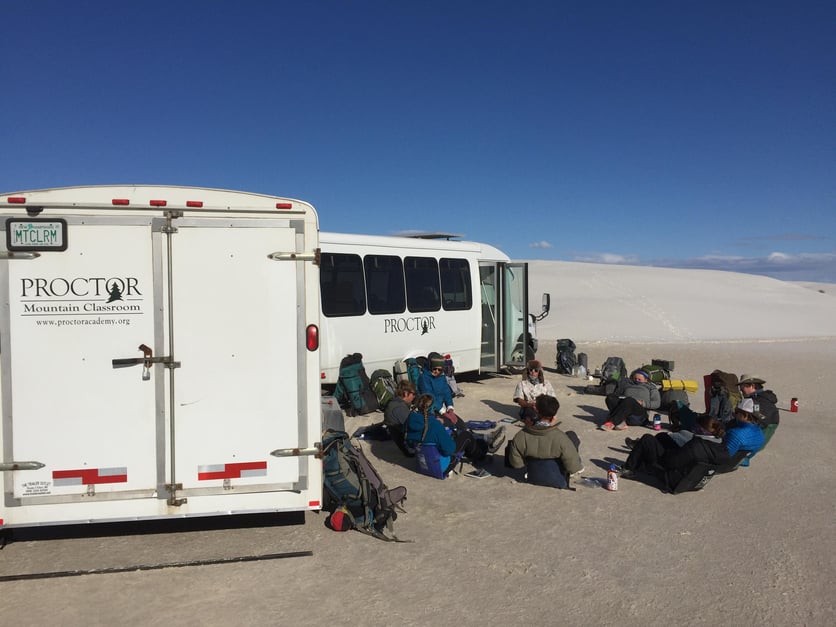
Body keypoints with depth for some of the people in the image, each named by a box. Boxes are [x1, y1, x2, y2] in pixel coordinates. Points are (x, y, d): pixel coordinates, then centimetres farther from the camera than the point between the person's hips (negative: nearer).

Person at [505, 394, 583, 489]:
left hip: (533, 480, 2)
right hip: (558, 482, -2)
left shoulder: (522, 436, -23)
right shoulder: (560, 438, -31)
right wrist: (578, 468, 1)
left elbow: (515, 462, -10)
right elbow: (573, 467, -22)